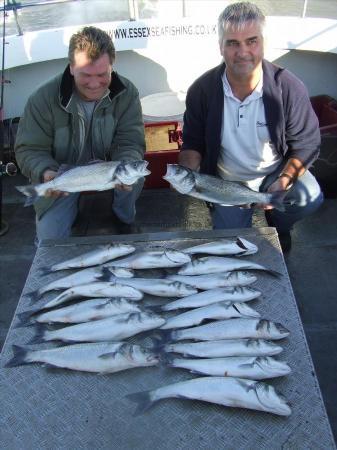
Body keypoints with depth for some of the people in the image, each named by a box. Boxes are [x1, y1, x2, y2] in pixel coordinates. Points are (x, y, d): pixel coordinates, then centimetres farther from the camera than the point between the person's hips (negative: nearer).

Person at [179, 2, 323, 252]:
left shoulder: (288, 87, -17)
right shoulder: (202, 91, -15)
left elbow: (306, 144, -9)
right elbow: (193, 143, -4)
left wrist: (283, 182, -25)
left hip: (277, 174, 0)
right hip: (227, 183, 1)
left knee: (309, 197, -29)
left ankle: (278, 226, 7)